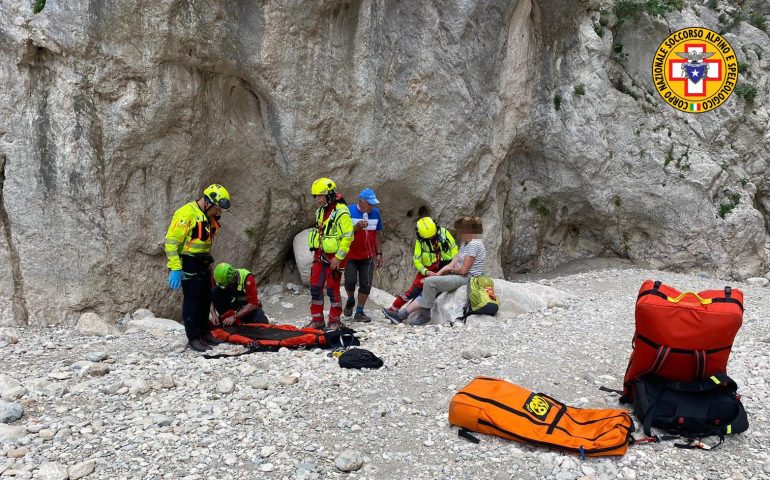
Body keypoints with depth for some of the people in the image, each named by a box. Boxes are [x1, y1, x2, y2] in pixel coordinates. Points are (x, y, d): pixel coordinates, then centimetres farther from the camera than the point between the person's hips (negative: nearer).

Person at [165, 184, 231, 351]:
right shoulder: (186, 213, -18)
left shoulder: (209, 217, 10)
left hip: (203, 264, 9)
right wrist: (175, 268, -23)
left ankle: (204, 332, 26)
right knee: (192, 301, -3)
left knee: (206, 300, 13)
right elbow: (172, 240, -21)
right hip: (188, 265, -9)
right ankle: (194, 337, 6)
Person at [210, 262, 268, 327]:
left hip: (250, 307, -3)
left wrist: (234, 317, -34)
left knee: (262, 323, -32)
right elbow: (211, 299, -9)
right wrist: (214, 314, -26)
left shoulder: (247, 278, -27)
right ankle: (225, 319, -16)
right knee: (215, 291, -22)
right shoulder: (220, 279, -16)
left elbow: (253, 304, -30)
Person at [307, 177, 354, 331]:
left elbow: (348, 236, -19)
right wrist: (316, 252, 18)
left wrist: (338, 258, -19)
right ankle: (317, 320, 19)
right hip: (320, 255, 8)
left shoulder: (341, 213, -18)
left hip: (334, 257, -8)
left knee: (332, 289, 0)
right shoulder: (320, 211, 10)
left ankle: (335, 321, 16)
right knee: (315, 287, 8)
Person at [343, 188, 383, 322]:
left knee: (366, 284, 1)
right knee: (350, 280, -9)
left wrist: (379, 254, 7)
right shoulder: (349, 211, -10)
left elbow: (378, 234, 9)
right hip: (350, 256, -3)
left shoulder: (375, 212, 2)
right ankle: (350, 300, 23)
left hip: (368, 256, 3)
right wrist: (357, 227, -27)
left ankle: (359, 313, 11)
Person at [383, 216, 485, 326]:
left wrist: (450, 269, 1)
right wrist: (437, 274, -1)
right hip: (459, 276, 10)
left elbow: (463, 270, -18)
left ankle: (425, 315, -8)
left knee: (430, 282, -20)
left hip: (467, 278, -10)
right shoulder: (464, 243, 18)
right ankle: (402, 314, -4)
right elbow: (453, 264, 11)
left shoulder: (474, 244, -14)